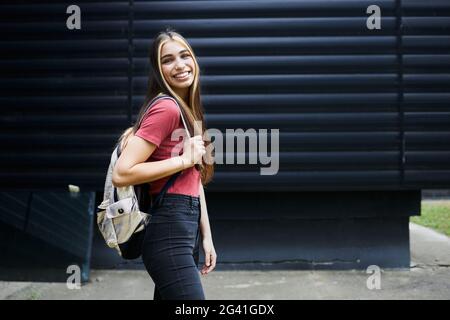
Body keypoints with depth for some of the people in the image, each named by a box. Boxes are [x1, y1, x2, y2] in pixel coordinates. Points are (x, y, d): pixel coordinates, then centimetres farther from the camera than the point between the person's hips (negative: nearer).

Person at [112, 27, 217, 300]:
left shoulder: (188, 110, 15)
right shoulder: (166, 107, -14)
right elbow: (121, 174, -21)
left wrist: (206, 236, 15)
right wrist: (184, 160, -16)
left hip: (187, 228, 9)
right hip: (169, 230, -9)